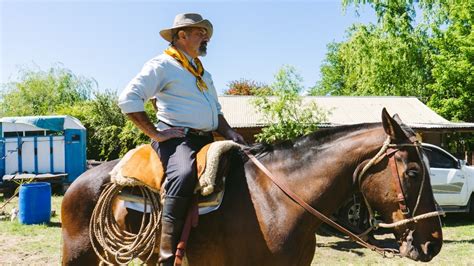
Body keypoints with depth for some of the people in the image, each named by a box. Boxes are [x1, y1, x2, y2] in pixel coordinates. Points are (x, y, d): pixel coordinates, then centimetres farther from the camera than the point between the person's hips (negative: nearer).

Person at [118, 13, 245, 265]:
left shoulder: (203, 72, 25)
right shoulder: (161, 65, -1)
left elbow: (216, 111, 31)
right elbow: (128, 99, -11)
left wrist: (230, 134, 12)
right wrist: (155, 133, -14)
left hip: (206, 140, 9)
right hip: (176, 139, -9)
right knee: (184, 175, -37)